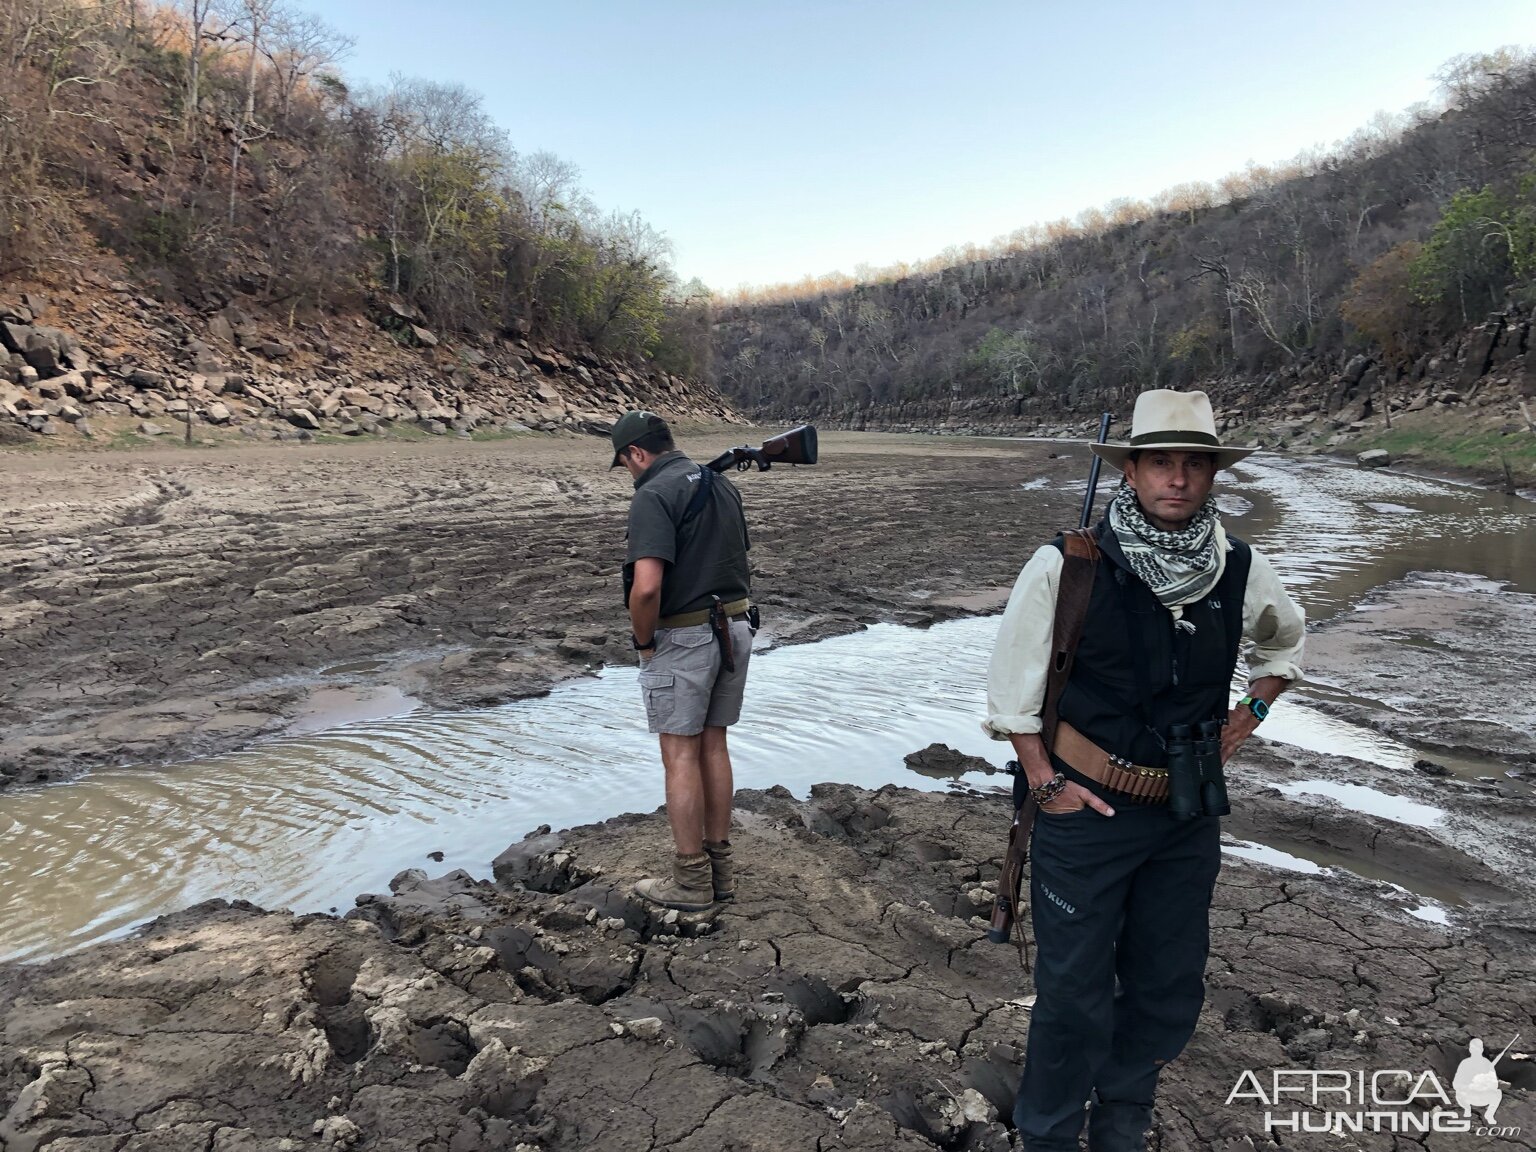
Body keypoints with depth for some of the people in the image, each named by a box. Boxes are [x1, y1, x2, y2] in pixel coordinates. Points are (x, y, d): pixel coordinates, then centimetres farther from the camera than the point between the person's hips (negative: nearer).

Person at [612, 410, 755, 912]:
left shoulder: (653, 495, -16)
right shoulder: (722, 485, 11)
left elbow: (647, 585, -25)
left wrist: (643, 642, -11)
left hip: (683, 638, -8)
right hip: (736, 627, 8)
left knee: (681, 755, 3)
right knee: (713, 745, 16)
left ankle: (692, 880, 12)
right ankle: (720, 866, 24)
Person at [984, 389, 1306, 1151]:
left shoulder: (1241, 569, -4)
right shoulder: (1064, 567, -16)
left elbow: (1284, 641, 19)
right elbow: (1011, 682, -6)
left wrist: (1249, 714, 7)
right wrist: (1043, 781, -8)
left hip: (1189, 813, 5)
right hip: (1086, 806, -4)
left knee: (1170, 987, 17)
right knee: (1074, 990, 5)